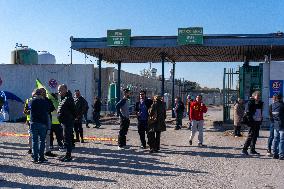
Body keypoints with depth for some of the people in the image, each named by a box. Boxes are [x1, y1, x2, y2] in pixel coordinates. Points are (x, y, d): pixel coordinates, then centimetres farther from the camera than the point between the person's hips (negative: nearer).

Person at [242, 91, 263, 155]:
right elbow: (248, 113, -13)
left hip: (258, 122, 8)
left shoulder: (260, 103, 13)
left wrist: (261, 119, 11)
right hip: (252, 122, -8)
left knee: (255, 136, 11)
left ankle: (252, 150, 19)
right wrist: (250, 121, -18)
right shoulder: (250, 103, -9)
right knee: (250, 136, -9)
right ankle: (244, 149, -3)